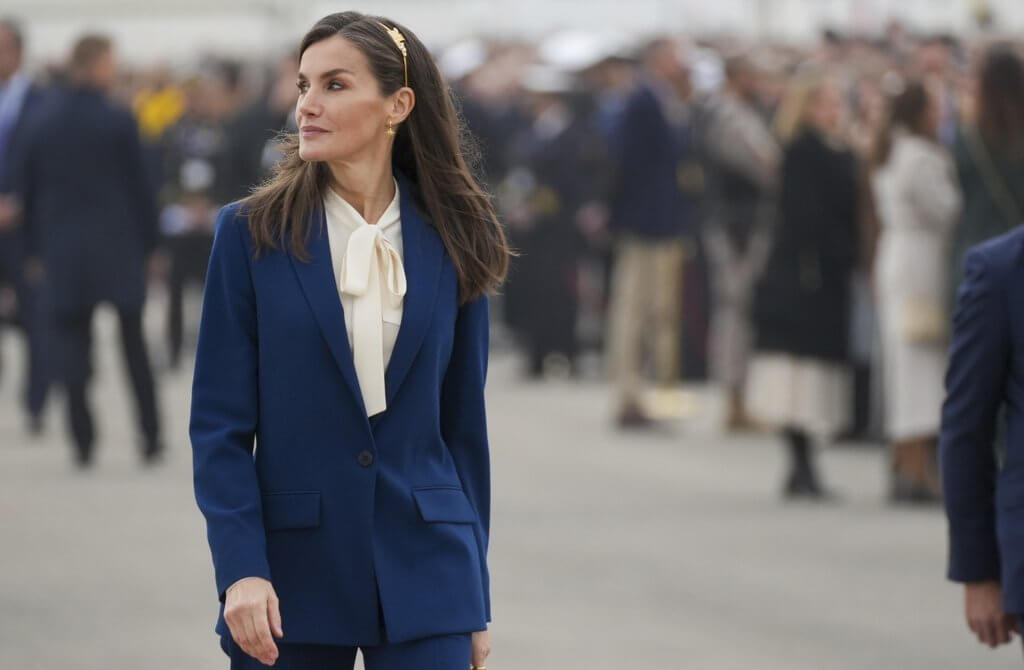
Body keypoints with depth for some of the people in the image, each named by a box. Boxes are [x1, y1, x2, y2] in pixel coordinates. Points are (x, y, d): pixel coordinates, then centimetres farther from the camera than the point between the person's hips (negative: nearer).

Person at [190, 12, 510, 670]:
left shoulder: (449, 245, 4)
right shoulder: (252, 233, 0)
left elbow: (463, 425, 9)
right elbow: (220, 423, -2)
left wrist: (476, 604, 9)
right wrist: (240, 570, -13)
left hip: (424, 576, 1)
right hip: (292, 574, -1)